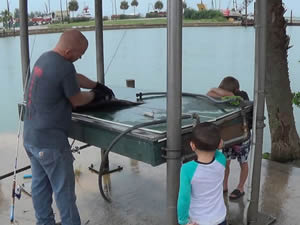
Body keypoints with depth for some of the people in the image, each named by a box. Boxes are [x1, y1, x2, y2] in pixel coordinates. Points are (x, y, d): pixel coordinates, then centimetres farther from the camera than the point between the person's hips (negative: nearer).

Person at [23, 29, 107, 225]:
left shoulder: (44, 58, 6)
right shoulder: (64, 67, -23)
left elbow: (76, 78, 19)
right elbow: (77, 101, -10)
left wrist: (98, 85, 22)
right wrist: (94, 95, 8)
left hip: (31, 137, 9)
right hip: (50, 141, -9)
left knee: (40, 185, 19)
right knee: (64, 191, 3)